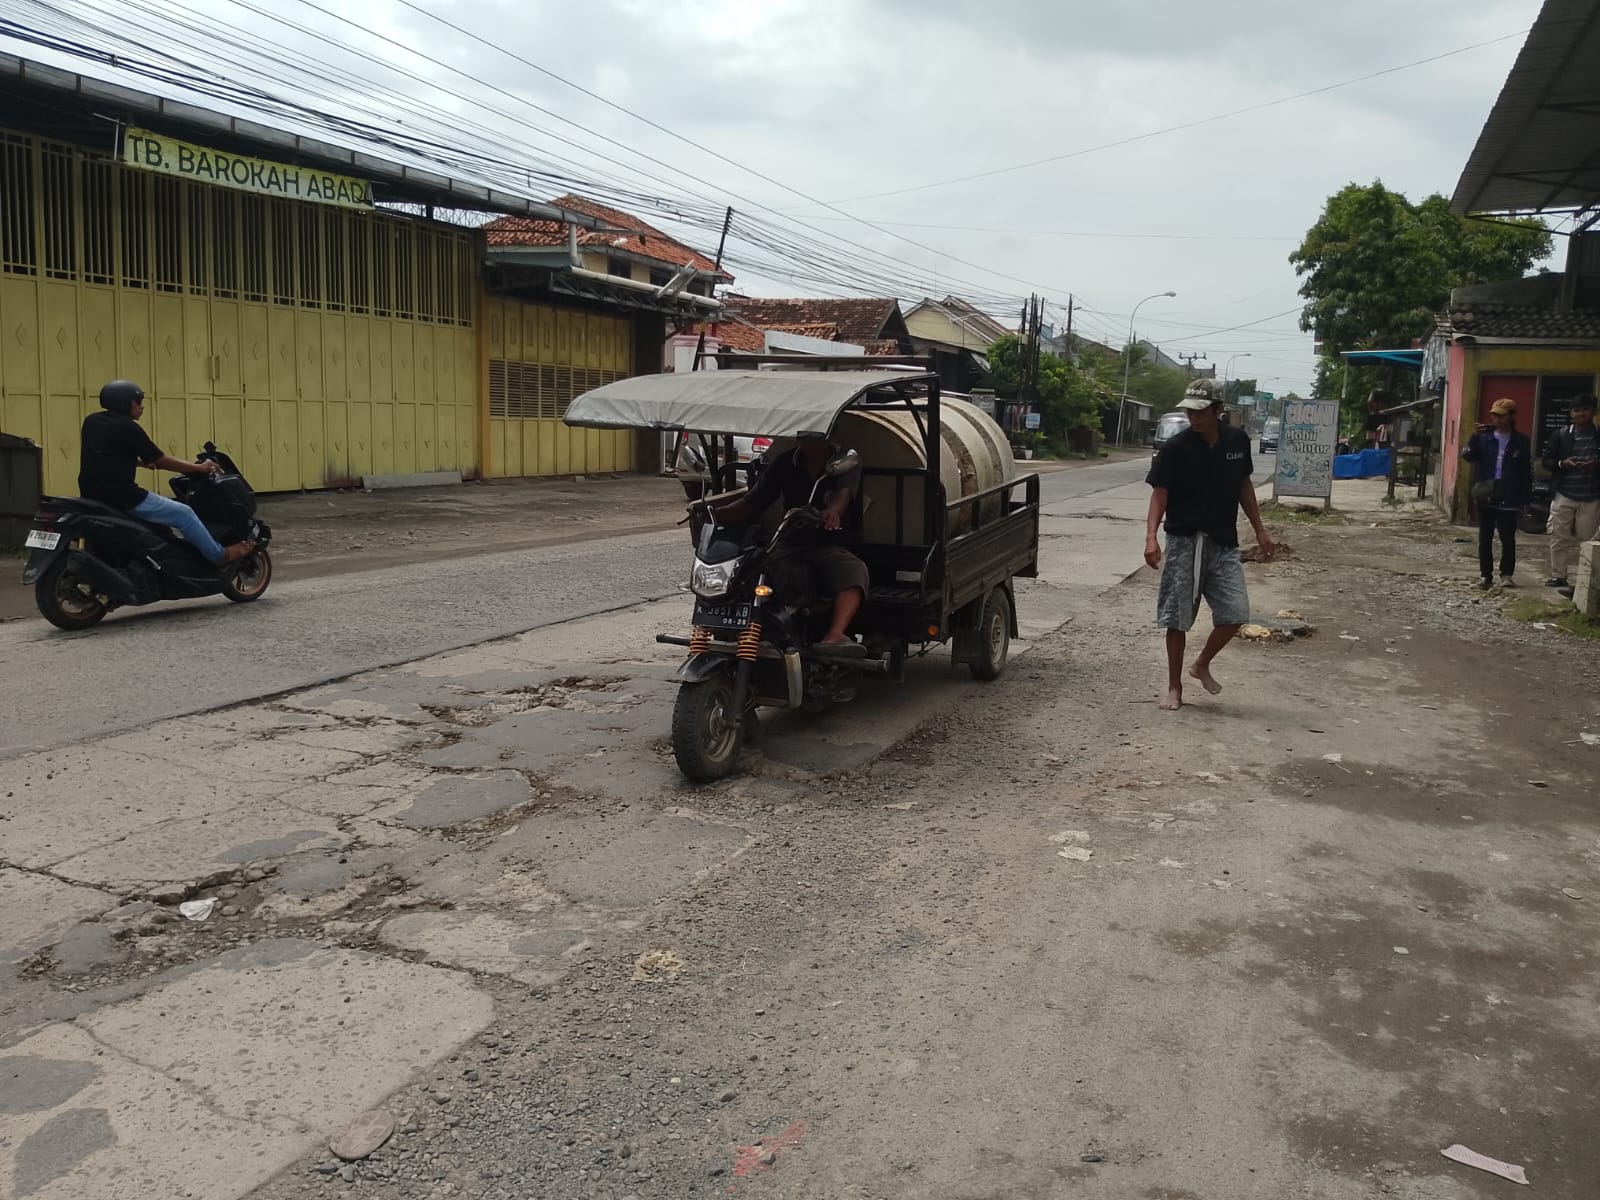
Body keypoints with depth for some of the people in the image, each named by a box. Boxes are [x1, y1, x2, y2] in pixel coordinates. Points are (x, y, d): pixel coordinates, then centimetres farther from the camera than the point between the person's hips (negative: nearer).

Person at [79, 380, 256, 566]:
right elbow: (162, 461, -8)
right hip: (121, 497, -9)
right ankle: (219, 555, 3)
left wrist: (146, 462, 29)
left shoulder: (91, 421, 11)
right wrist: (199, 468, 2)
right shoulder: (126, 427, -12)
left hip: (92, 496, 9)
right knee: (183, 514, -4)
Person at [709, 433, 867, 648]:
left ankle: (834, 636, -53)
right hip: (791, 545, 3)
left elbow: (843, 494, -19)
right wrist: (714, 513, -13)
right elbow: (752, 503, 6)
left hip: (831, 547, -3)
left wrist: (833, 511, -45)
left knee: (855, 571, -35)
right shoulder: (784, 464, 11)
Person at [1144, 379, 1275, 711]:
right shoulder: (1175, 448, -10)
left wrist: (1260, 531, 14)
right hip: (1184, 542, -3)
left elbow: (1244, 485, 14)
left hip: (1223, 543, 3)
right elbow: (1160, 493, -11)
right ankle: (1175, 687, 15)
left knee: (1235, 614, -2)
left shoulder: (1238, 441, 2)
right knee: (1177, 618, 1)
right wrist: (1151, 536, -25)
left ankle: (1202, 664, 24)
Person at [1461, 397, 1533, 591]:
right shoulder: (1484, 437, 5)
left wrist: (1526, 496, -2)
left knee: (1508, 538, 0)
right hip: (1486, 495, 2)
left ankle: (1506, 574, 12)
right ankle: (1485, 574, 13)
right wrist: (1474, 437, -20)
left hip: (1509, 498, -2)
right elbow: (1467, 456, -6)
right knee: (1485, 538, 6)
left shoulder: (1521, 441, 2)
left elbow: (1527, 470, 3)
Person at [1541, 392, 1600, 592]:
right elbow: (1546, 461, 4)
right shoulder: (1561, 436, 3)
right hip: (1564, 495, 1)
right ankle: (1558, 576, 11)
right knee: (1559, 538, 3)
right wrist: (1561, 464, -15)